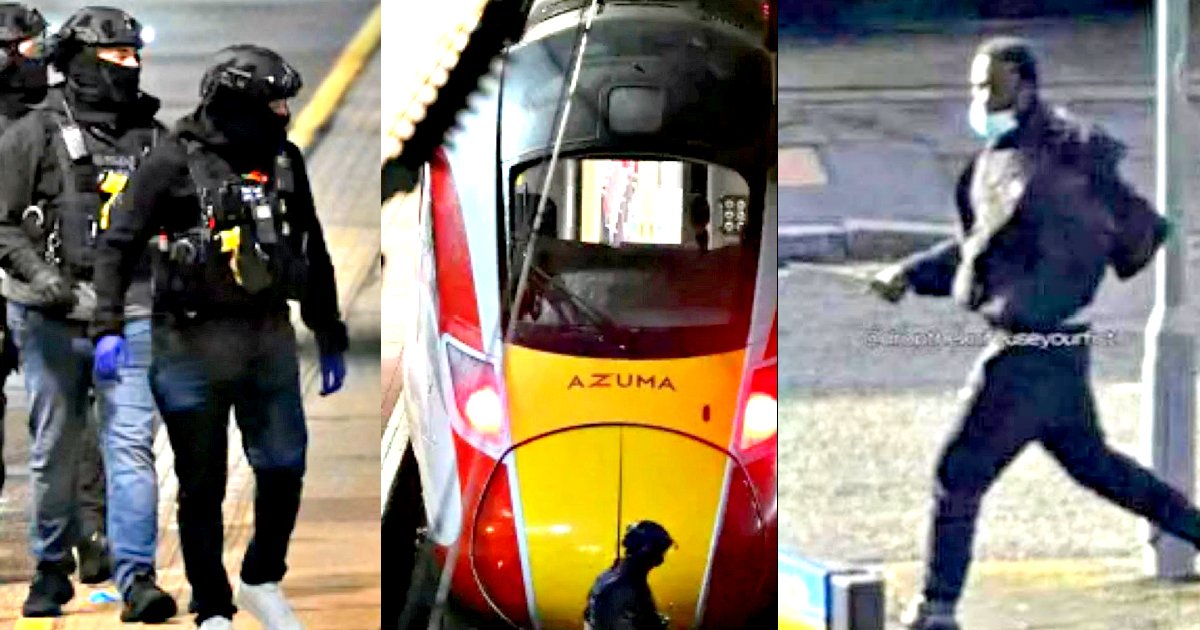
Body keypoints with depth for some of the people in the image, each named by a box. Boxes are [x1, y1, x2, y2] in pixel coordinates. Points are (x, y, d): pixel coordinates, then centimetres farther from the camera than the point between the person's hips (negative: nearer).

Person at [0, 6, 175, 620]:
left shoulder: (150, 136, 12)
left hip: (129, 311, 2)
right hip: (53, 315, -2)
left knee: (131, 444, -8)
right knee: (54, 450, 7)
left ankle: (136, 577, -12)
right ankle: (51, 569, 21)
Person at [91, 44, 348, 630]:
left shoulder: (284, 160, 6)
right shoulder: (175, 161, -8)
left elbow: (313, 253, 16)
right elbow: (118, 244, -7)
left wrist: (330, 338, 19)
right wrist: (108, 329, -16)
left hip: (270, 339, 4)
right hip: (194, 341, -4)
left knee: (284, 470, 7)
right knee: (202, 486, 4)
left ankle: (263, 581, 30)